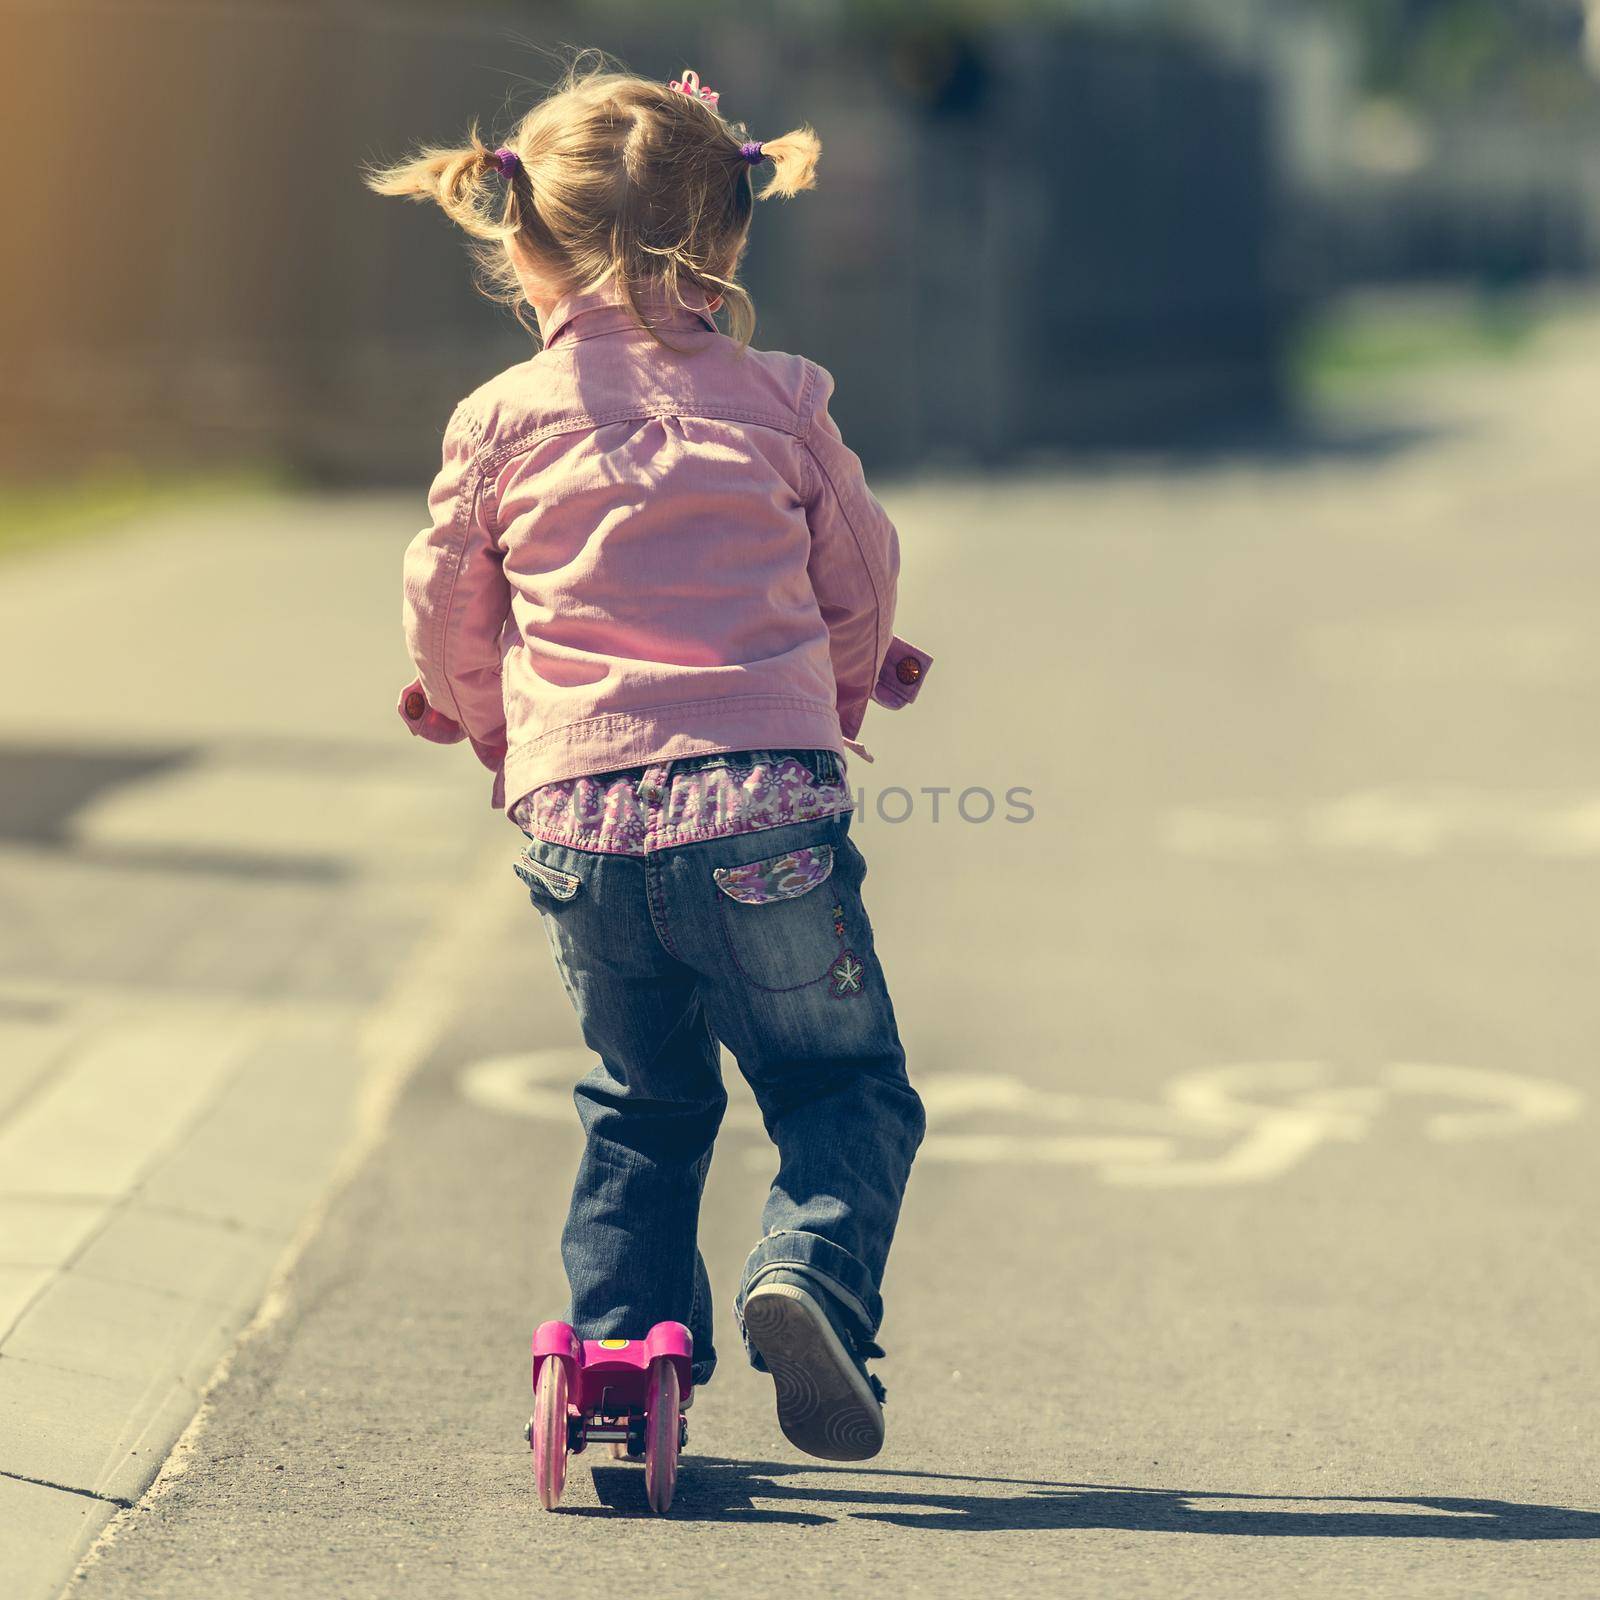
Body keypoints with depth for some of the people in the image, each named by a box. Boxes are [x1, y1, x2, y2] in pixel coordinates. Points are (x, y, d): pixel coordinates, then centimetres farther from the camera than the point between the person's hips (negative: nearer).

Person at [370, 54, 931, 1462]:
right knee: (846, 1087, 9)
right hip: (767, 804, -2)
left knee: (641, 1107, 19)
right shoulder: (779, 401, 5)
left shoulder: (501, 423, 5)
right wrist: (830, 711, 37)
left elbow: (447, 622, 13)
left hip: (580, 817, 2)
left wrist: (508, 742, 33)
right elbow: (863, 586, 16)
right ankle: (808, 1273, -16)